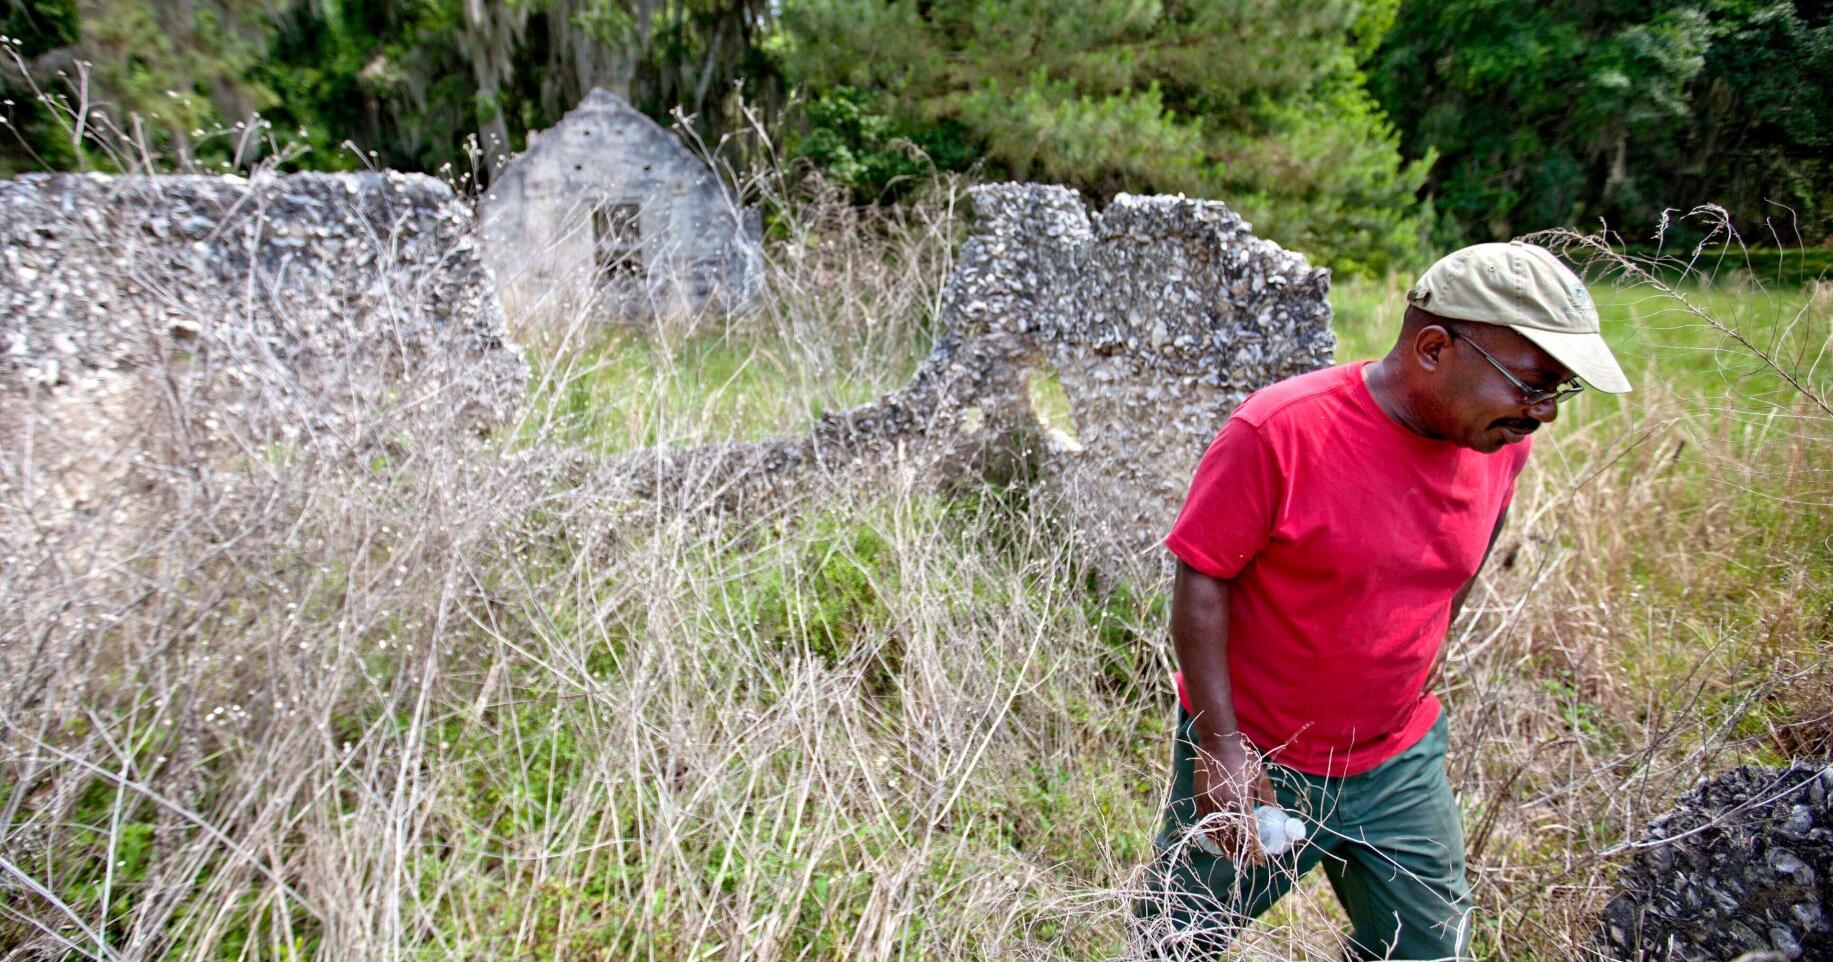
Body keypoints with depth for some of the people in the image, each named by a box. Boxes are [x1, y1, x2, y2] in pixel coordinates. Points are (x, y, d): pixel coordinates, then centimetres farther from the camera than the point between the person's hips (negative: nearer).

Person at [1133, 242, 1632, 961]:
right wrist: (1220, 747, -20)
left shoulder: (1501, 442, -5)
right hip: (1253, 763, -5)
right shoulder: (1281, 430, -24)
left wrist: (1423, 664, 13)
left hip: (1400, 763, 5)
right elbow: (1200, 581, -19)